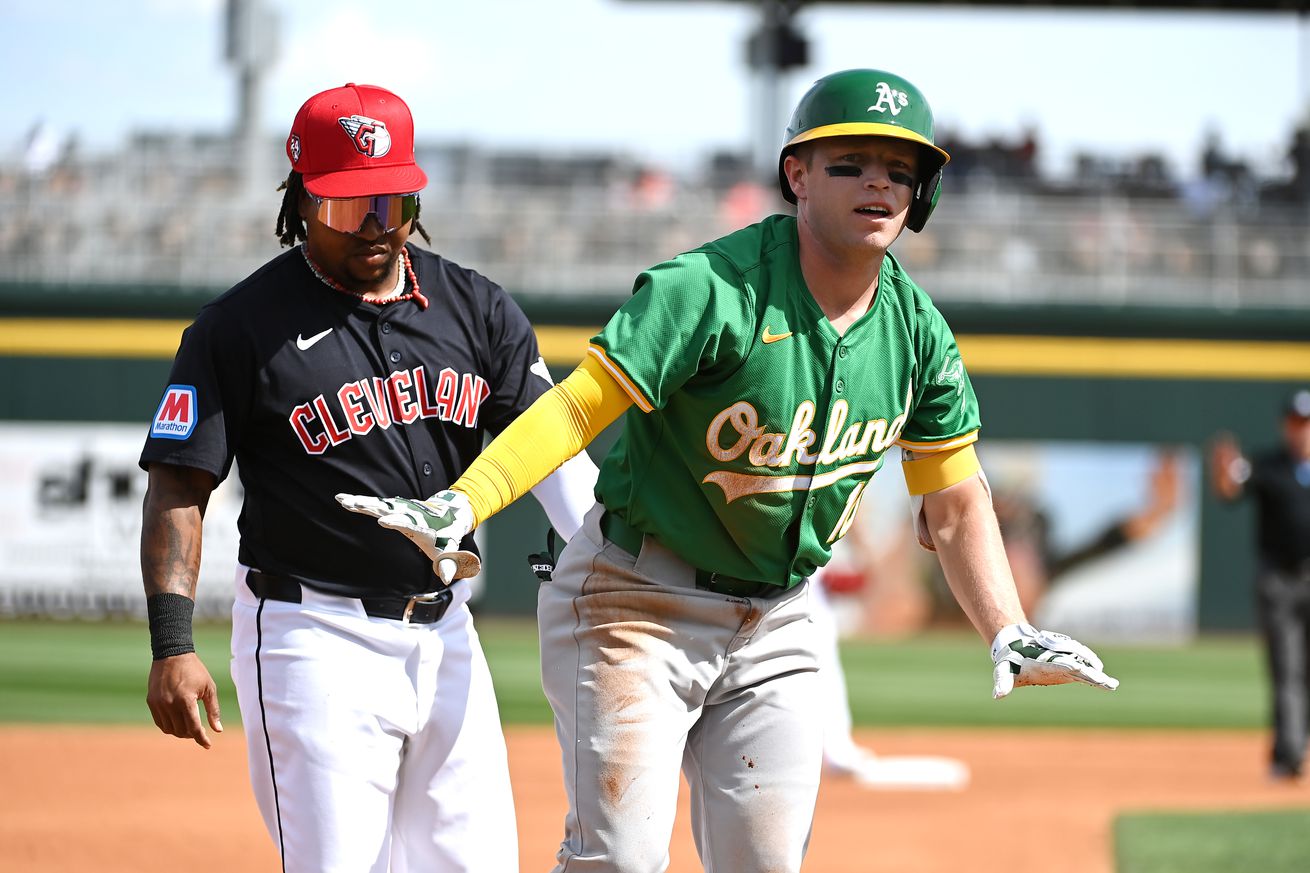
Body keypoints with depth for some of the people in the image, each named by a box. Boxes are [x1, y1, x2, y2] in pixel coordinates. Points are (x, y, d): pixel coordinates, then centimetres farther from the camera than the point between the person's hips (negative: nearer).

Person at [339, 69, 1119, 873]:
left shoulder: (917, 330, -1)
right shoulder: (712, 289, -21)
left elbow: (956, 503, 9)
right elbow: (582, 403, -29)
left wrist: (1010, 636, -4)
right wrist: (460, 507, -43)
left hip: (777, 625, 6)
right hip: (640, 603, -6)